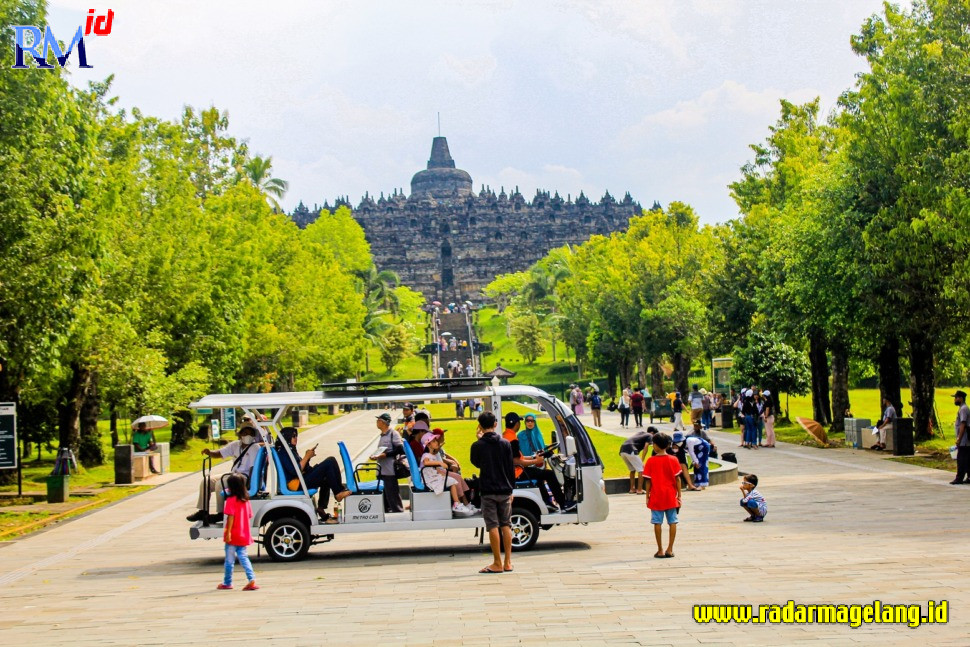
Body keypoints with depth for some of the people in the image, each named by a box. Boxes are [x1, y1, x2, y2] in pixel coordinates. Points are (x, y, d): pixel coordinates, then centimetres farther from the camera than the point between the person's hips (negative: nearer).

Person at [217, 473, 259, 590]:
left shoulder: (231, 500, -12)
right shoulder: (246, 500, 7)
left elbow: (231, 517, -18)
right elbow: (249, 516, 11)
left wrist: (228, 532, -19)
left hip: (233, 535, -6)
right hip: (244, 535, 6)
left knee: (229, 559, 5)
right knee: (243, 556, 9)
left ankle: (227, 583, 14)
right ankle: (252, 579, -6)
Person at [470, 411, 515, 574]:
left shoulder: (477, 446, -8)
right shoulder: (505, 444, 0)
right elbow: (511, 468, 4)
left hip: (488, 491, -3)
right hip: (505, 490, 3)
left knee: (493, 526, -1)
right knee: (506, 525, 10)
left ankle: (497, 563, -1)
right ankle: (507, 563, 12)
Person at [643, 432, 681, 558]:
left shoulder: (651, 461, -6)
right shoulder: (673, 460, -1)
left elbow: (648, 480, -4)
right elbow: (677, 479, -1)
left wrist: (647, 496, 4)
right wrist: (679, 495, 5)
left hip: (656, 497, -1)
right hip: (671, 496, 1)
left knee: (657, 523, 2)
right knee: (672, 522, 7)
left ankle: (660, 550, 2)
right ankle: (670, 549, 5)